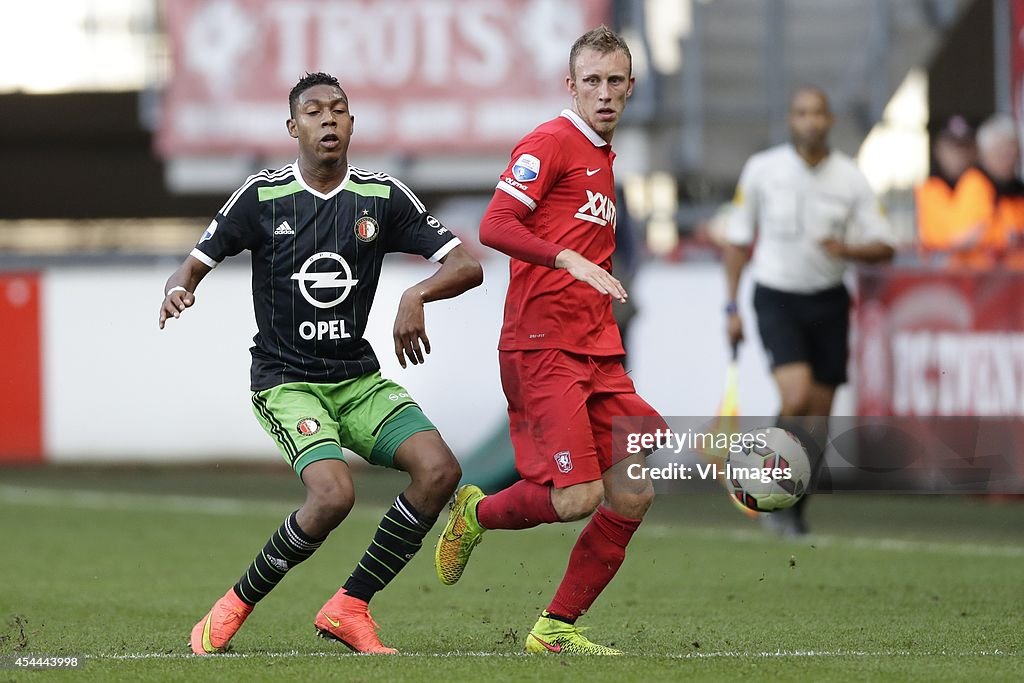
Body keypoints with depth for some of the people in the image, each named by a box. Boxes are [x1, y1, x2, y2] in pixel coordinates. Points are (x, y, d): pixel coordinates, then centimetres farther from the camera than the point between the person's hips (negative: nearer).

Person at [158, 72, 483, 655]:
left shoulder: (383, 196, 0)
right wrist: (179, 291, -21)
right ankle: (237, 606, -7)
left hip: (358, 378, 4)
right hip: (285, 382, -4)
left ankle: (349, 607, -5)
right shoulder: (262, 196, -5)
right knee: (334, 493, -29)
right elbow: (198, 263, 4)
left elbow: (467, 265, -3)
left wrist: (417, 295, -23)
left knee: (440, 470, -19)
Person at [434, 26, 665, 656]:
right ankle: (477, 515, 14)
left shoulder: (604, 156, 21)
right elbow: (495, 226, -18)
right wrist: (571, 260, -28)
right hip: (543, 346, -9)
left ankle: (557, 629, 10)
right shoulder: (551, 143, -6)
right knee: (578, 497, -16)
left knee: (633, 496, -1)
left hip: (598, 354, 9)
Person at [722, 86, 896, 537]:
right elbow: (737, 240, 5)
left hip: (828, 301, 3)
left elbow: (884, 247, 0)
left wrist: (848, 249, -21)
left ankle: (793, 510, 18)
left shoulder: (851, 178, -1)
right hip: (777, 299, -2)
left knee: (818, 417, 3)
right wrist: (732, 307, 2)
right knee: (797, 400, -21)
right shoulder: (761, 170, -4)